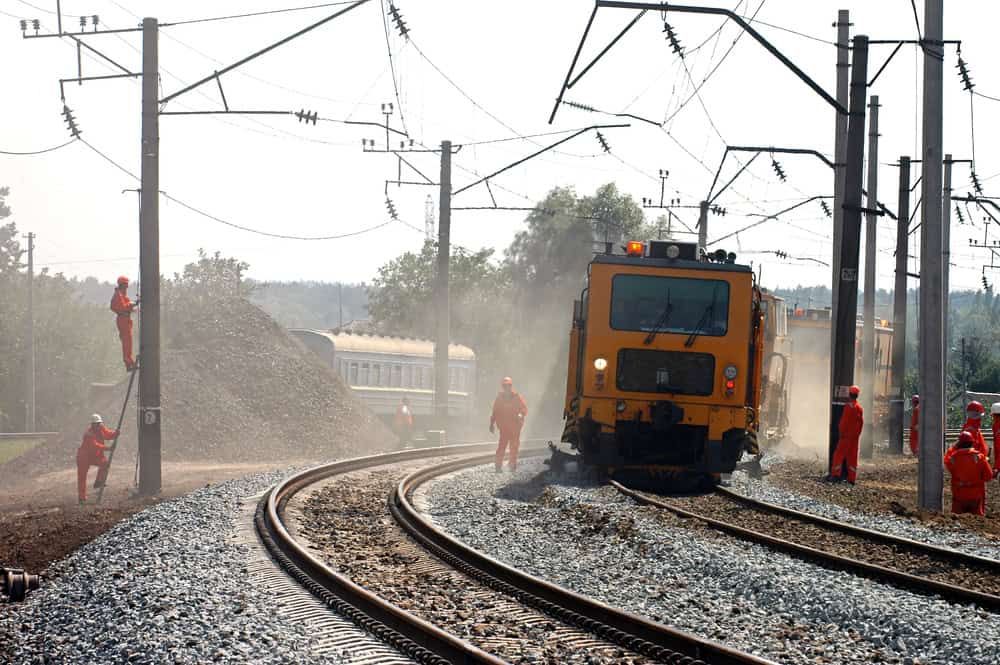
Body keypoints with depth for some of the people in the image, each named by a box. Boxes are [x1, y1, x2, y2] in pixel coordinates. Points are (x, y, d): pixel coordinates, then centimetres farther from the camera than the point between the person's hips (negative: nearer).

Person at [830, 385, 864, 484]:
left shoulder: (849, 406, -13)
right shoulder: (860, 408, 10)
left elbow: (844, 421, -17)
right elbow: (861, 423, 13)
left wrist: (841, 432, -11)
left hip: (846, 435, -7)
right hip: (855, 437, 7)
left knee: (839, 454, -4)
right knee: (852, 457, 8)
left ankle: (836, 474, -12)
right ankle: (852, 478, 7)